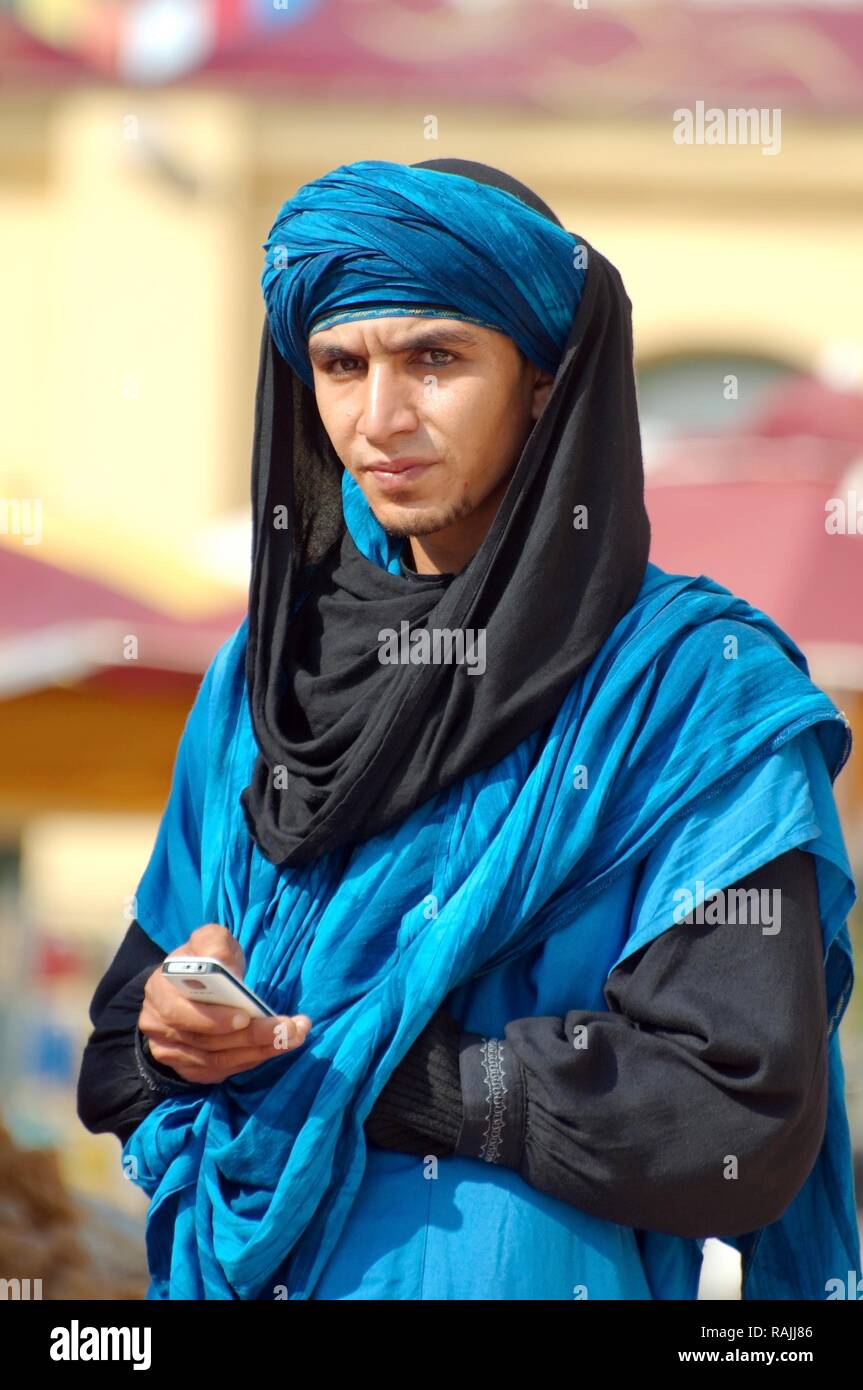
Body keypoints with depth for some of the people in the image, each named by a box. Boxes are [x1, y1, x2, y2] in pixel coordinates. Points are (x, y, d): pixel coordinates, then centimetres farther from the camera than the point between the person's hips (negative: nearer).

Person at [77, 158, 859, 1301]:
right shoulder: (267, 667, 5)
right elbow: (122, 1058, 8)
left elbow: (741, 1120, -21)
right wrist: (170, 1021, -15)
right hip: (234, 1269, 5)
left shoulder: (704, 692, -12)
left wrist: (340, 1067, -19)